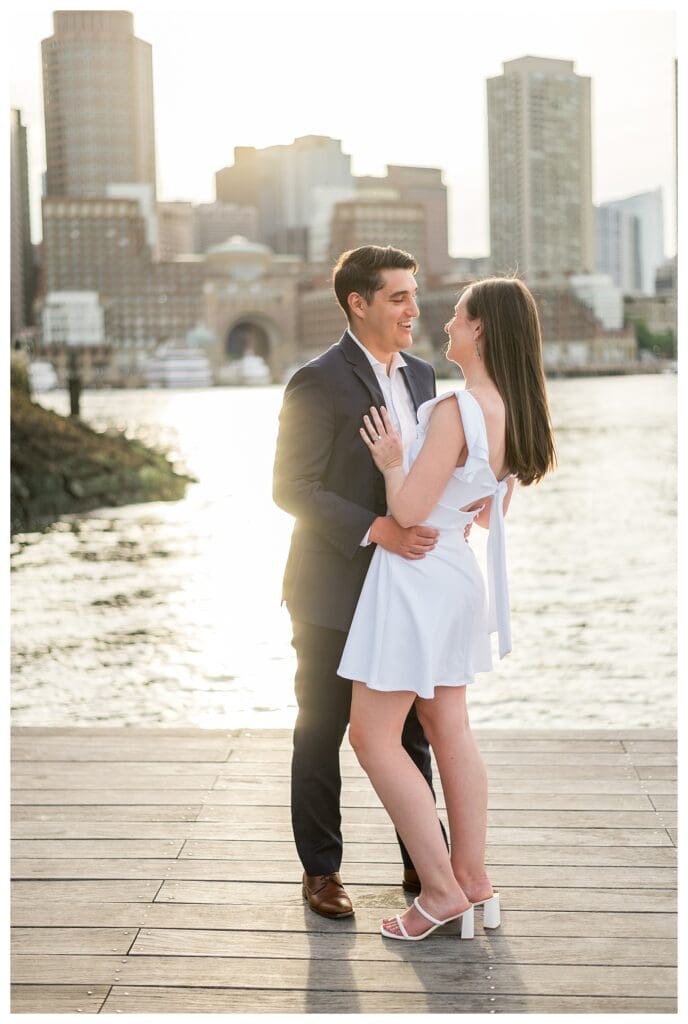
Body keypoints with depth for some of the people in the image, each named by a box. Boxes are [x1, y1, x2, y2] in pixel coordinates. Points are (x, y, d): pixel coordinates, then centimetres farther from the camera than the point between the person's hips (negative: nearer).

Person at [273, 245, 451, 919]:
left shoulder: (420, 375, 10)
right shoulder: (319, 382, -13)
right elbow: (292, 488, -17)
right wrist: (375, 529, -25)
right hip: (335, 593, -7)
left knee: (411, 730, 14)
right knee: (321, 735, 7)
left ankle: (423, 863, 27)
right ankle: (321, 871, 21)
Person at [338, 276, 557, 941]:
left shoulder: (455, 411, -24)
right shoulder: (513, 414, 3)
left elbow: (408, 511, -23)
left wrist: (393, 463, -6)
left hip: (415, 578, -9)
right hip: (458, 576, 9)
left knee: (372, 736, 1)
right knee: (449, 731, 16)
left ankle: (442, 890, 4)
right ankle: (474, 879, 22)